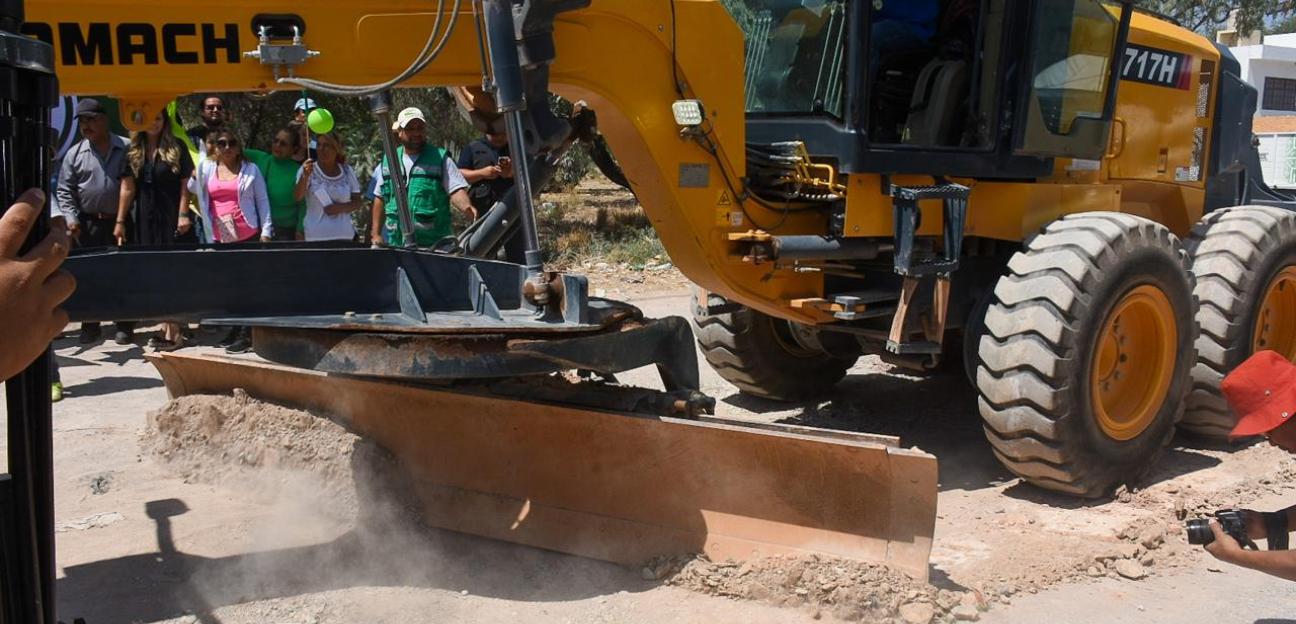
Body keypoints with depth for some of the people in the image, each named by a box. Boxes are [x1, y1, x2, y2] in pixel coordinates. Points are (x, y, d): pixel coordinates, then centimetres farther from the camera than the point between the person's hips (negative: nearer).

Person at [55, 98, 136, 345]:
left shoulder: (126, 149, 0)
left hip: (120, 223, -2)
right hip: (88, 224, 2)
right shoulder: (75, 154, 6)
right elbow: (64, 190, 7)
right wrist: (71, 217, -6)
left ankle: (124, 325, 12)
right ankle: (90, 325, 14)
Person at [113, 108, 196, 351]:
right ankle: (167, 328, 12)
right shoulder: (133, 151, 8)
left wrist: (183, 214, -12)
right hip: (145, 220, 3)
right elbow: (127, 188, 5)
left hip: (171, 219, -3)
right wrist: (120, 221, 1)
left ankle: (173, 331, -1)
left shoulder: (176, 148, 1)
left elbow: (185, 183, -3)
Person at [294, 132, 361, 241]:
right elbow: (298, 196, -16)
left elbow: (358, 203, 12)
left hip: (344, 235, 3)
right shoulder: (309, 169, 0)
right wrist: (305, 176, -35)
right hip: (316, 236, -3)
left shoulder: (347, 171, 9)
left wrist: (342, 207, -9)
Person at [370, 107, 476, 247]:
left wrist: (467, 208, -30)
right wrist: (376, 234, 14)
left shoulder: (440, 159, 1)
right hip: (395, 243, 4)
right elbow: (380, 199, 19)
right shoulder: (388, 161, 13)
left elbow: (456, 190, -9)